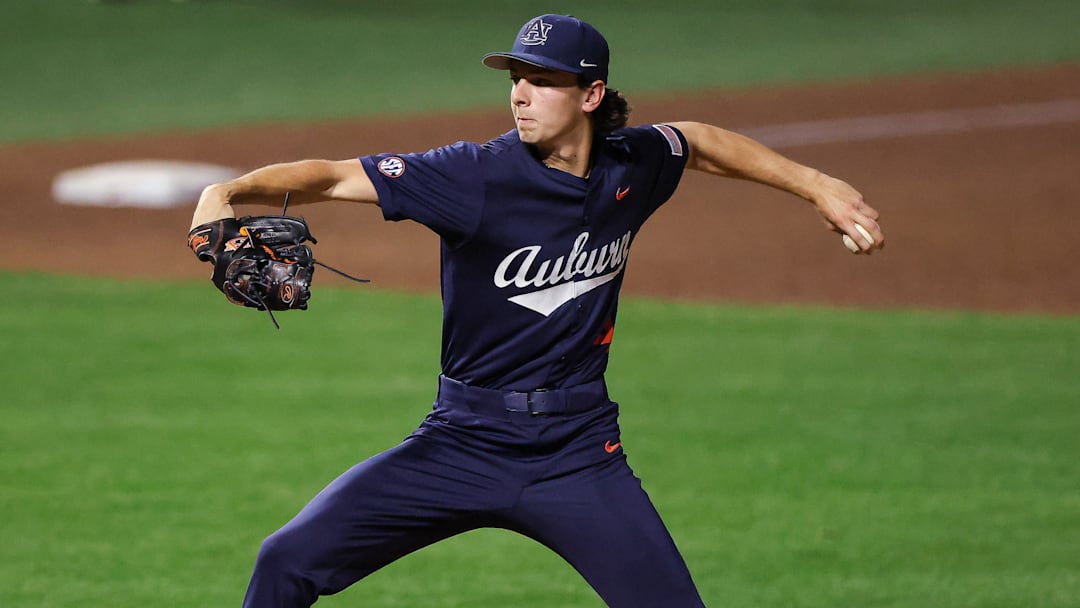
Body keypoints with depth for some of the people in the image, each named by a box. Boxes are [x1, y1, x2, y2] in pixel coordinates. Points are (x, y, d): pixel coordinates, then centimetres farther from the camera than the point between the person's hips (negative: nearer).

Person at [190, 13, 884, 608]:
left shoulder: (632, 165, -2)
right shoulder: (478, 175, -15)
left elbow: (697, 141, 21)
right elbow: (335, 177, -22)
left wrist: (816, 185, 24)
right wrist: (225, 193, -37)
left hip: (579, 456, 2)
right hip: (464, 441, -2)